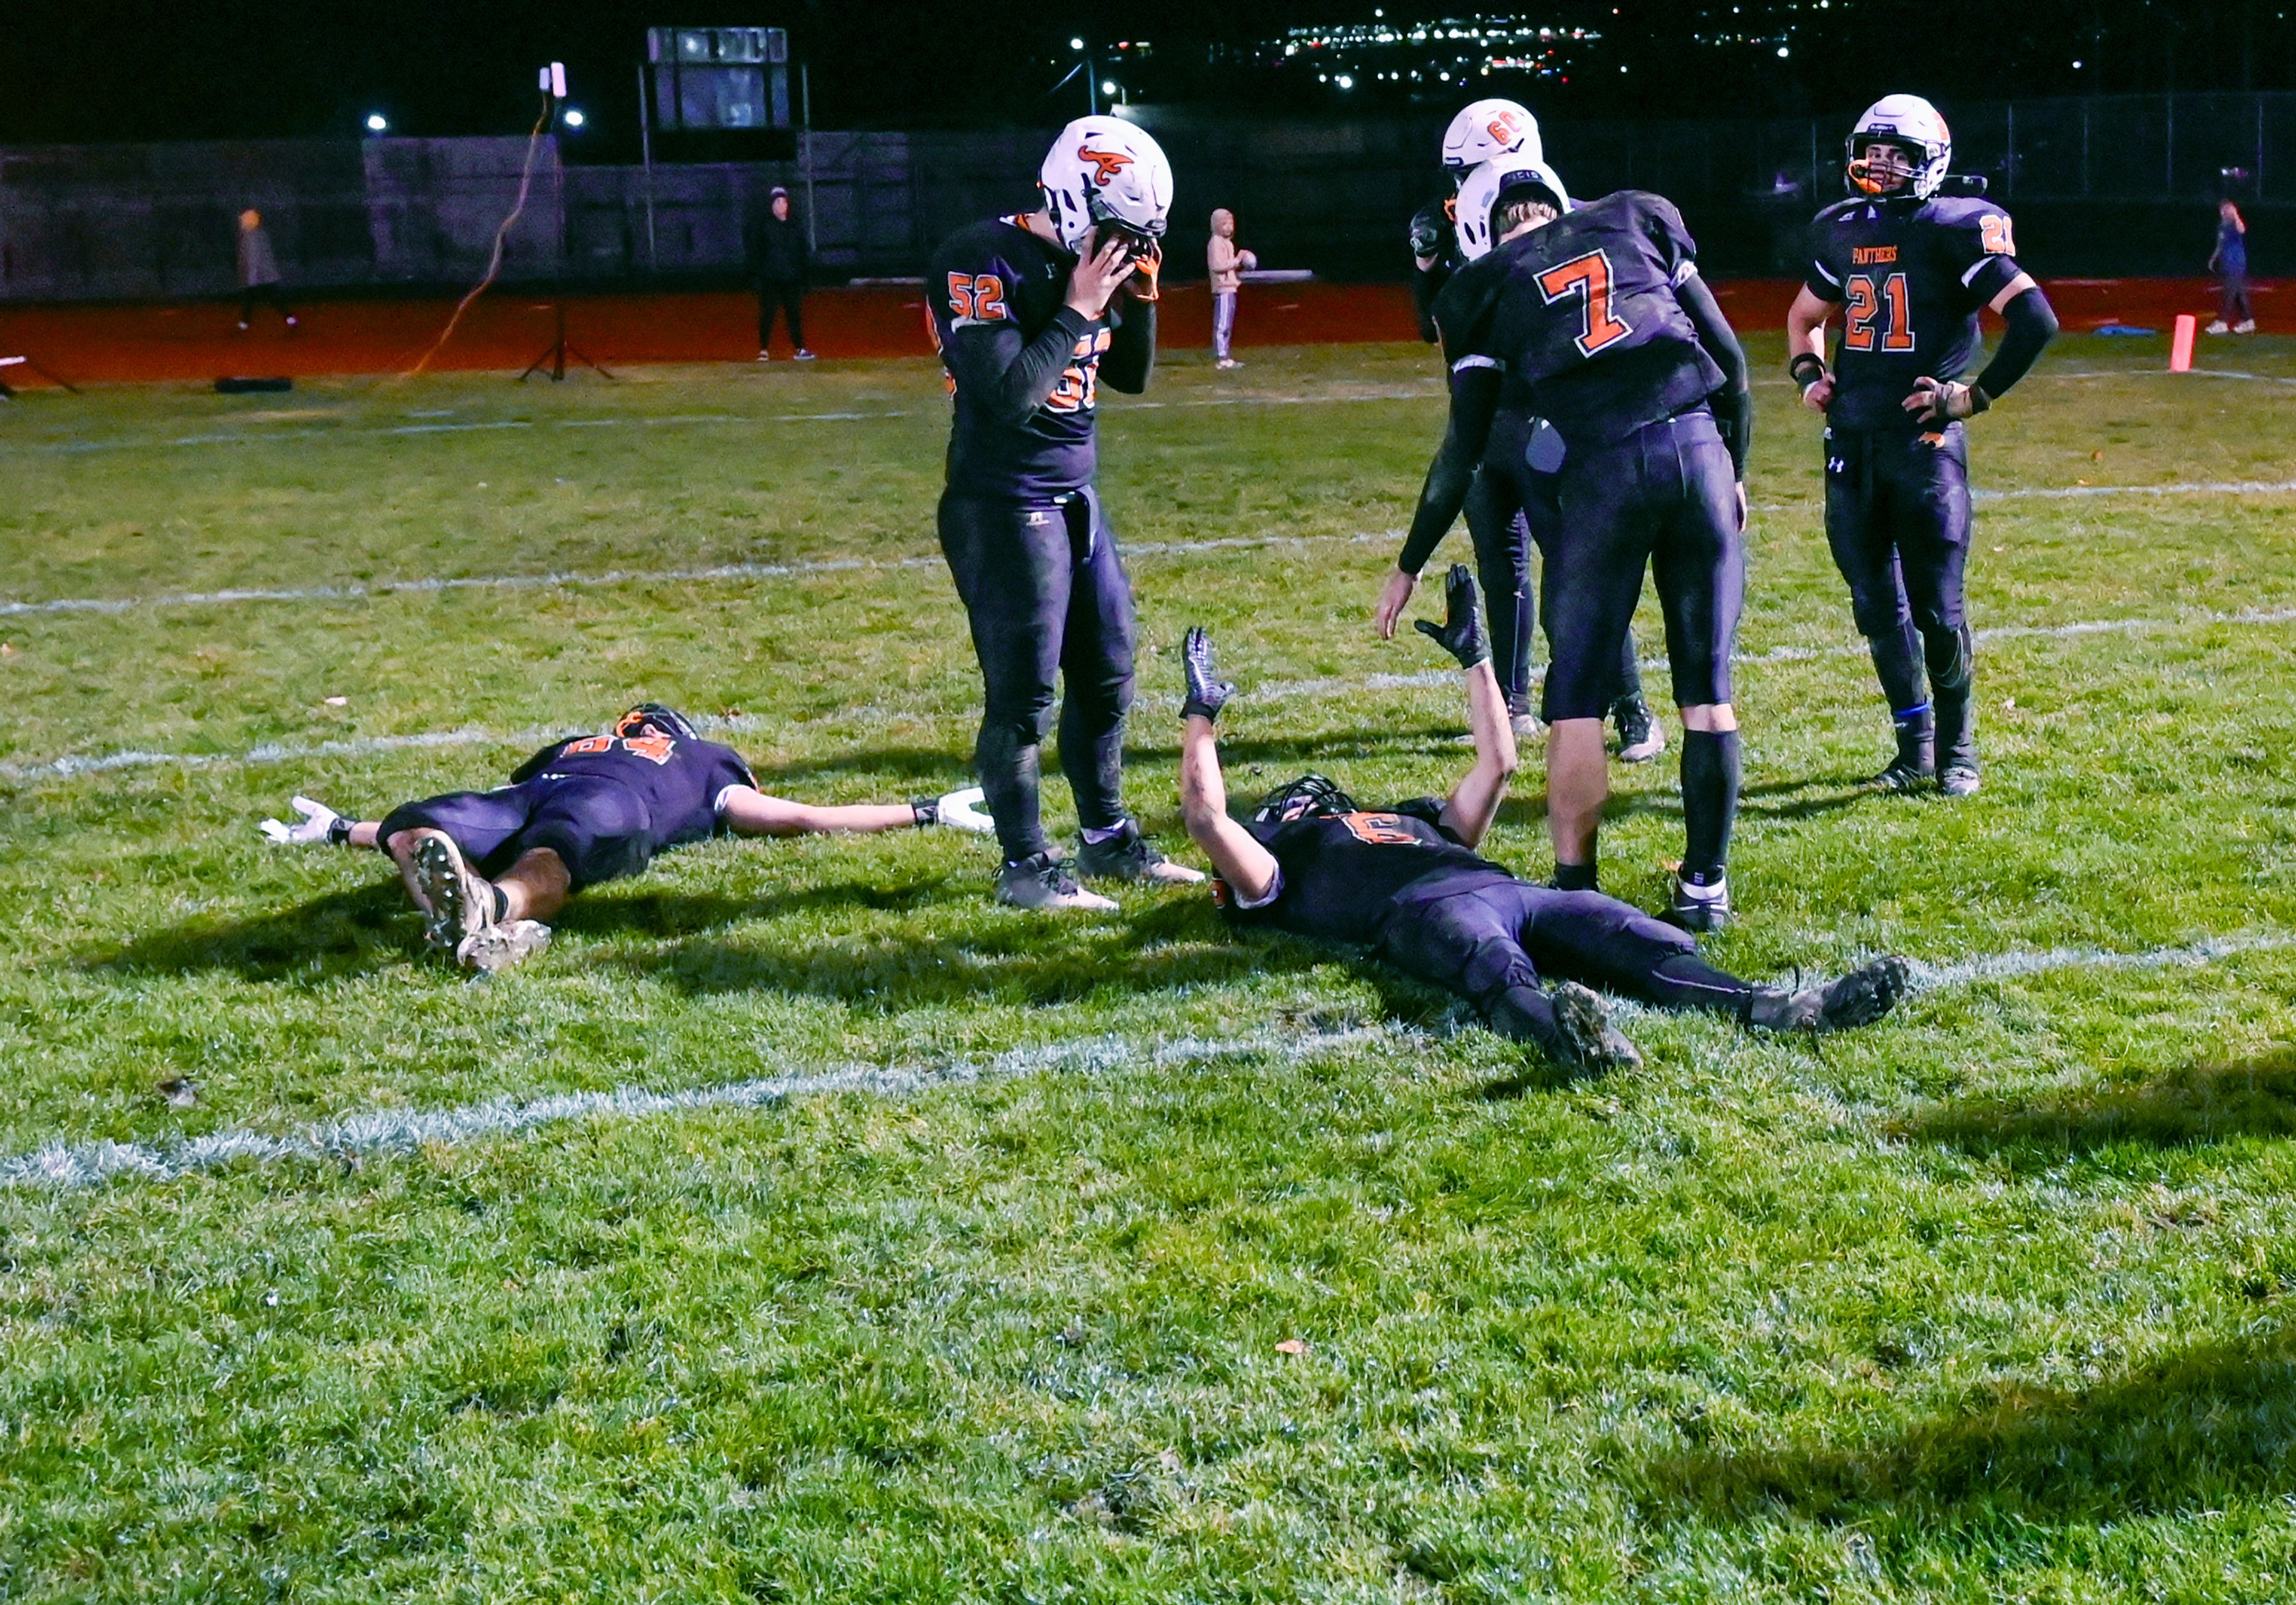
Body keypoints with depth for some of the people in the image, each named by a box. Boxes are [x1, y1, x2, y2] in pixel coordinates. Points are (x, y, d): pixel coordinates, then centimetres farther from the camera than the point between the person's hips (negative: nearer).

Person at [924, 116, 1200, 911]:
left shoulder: (1090, 261, 7)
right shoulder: (983, 261, -17)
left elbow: (1130, 376, 16)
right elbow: (1010, 392, -25)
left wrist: (1139, 298, 1)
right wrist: (1078, 309, -19)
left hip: (1077, 500, 9)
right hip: (1003, 508, -9)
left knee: (1106, 676, 15)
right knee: (1022, 695, -3)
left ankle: (1106, 838, 30)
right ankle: (1026, 867, 9)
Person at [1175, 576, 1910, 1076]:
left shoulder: (1416, 822, 45)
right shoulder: (1281, 861, 30)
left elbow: (1496, 765, 49)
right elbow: (1204, 813, 17)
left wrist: (1474, 656, 49)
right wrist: (1201, 714, 24)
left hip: (1506, 889, 6)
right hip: (1420, 908, -6)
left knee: (1647, 946, -22)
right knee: (1499, 970, -43)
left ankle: (1781, 1008, -45)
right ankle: (1558, 1031, -77)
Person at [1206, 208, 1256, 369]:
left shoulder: (1227, 243, 21)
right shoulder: (1216, 242, -10)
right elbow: (1218, 265, -20)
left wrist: (1240, 267, 8)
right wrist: (1237, 261, -17)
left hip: (1230, 288, 10)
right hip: (1223, 289, -10)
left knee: (1227, 325, 11)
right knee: (1222, 324, -11)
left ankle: (1224, 357, 15)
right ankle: (1221, 358, -12)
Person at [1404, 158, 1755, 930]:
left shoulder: (1488, 286, 13)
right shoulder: (1632, 221, 20)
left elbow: (1465, 446, 9)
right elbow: (1730, 359, 16)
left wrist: (1411, 564, 17)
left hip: (1601, 470, -3)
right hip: (1698, 448, 3)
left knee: (1577, 699, 7)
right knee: (1706, 687, 11)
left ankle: (1576, 888, 6)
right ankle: (1705, 885, 15)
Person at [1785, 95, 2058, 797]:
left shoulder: (1954, 228, -7)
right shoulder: (1840, 231, 12)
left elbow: (2035, 318, -13)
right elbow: (1804, 316, 30)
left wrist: (1977, 395, -12)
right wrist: (1809, 373, 12)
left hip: (1924, 442, -6)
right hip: (1851, 444, 6)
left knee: (1937, 608, -2)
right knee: (1877, 604, 9)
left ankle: (1957, 751, 15)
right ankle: (1914, 747, 21)